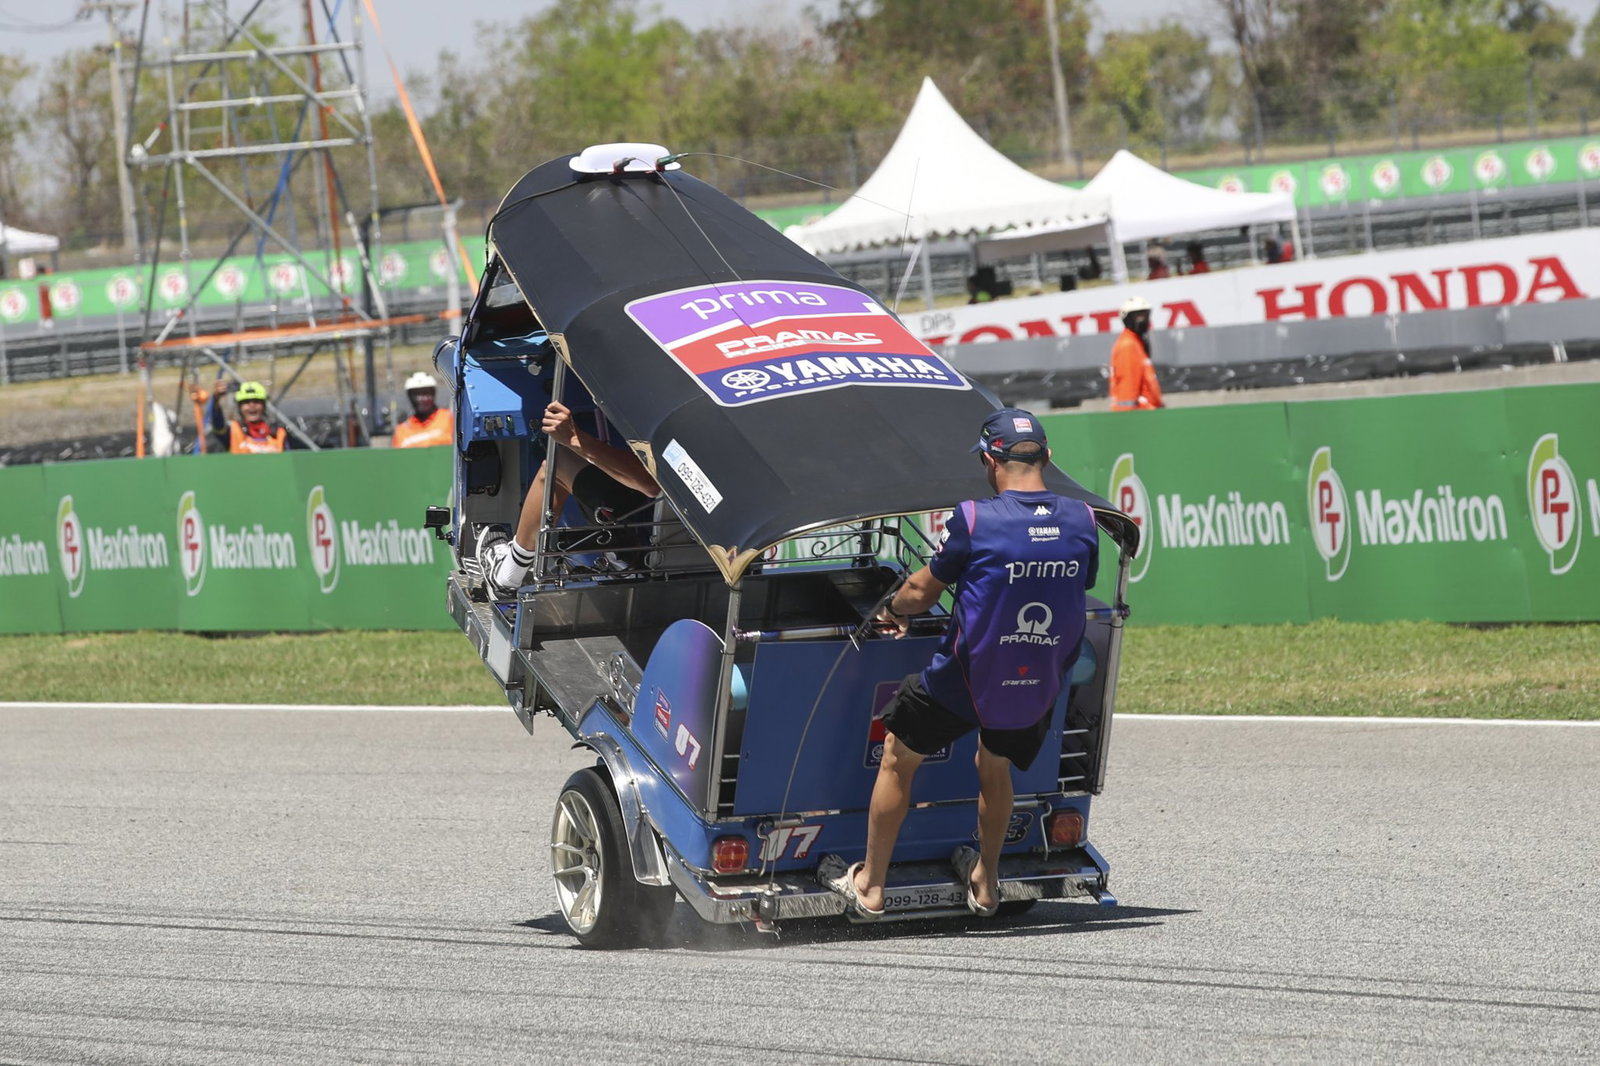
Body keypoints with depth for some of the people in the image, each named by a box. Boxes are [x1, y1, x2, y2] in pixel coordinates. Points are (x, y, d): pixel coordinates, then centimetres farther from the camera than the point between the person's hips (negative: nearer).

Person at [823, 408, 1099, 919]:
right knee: (995, 766, 32)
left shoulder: (974, 519, -16)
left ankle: (870, 886, 25)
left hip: (965, 683, -4)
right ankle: (986, 882, 45)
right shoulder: (1082, 521, -5)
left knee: (898, 759, 18)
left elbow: (920, 594, -4)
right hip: (1039, 686, 4)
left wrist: (893, 609, 20)